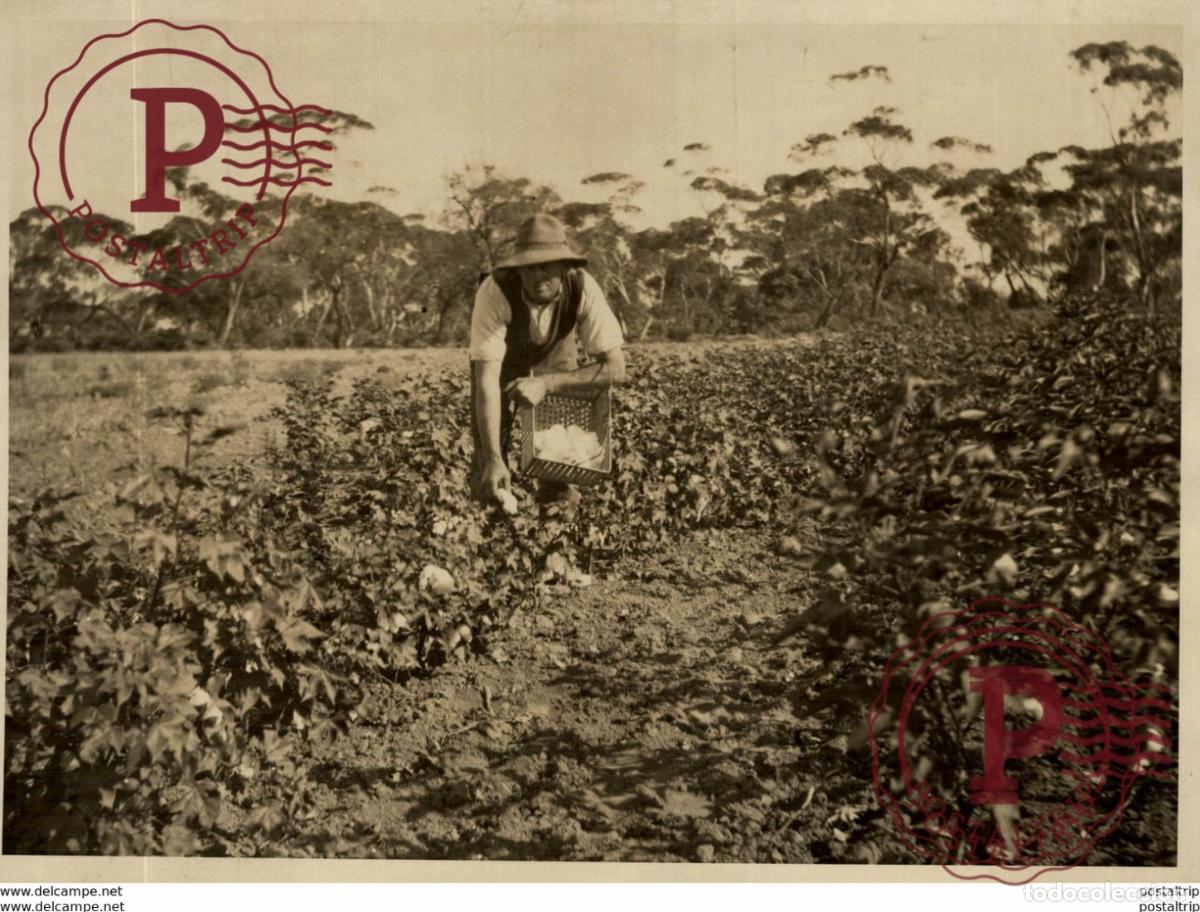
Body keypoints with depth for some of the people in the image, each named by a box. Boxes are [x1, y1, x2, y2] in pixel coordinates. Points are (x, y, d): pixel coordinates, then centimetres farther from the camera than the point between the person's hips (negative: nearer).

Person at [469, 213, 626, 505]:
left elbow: (615, 368, -31)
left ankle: (558, 502, 12)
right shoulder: (494, 292, -40)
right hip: (503, 357, -1)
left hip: (555, 354, 1)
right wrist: (493, 459, -54)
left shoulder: (583, 289, -34)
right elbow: (486, 379, -44)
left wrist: (546, 384, -40)